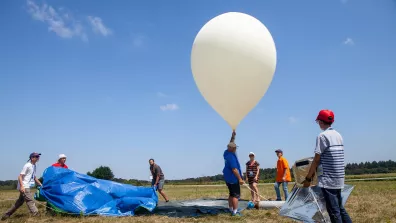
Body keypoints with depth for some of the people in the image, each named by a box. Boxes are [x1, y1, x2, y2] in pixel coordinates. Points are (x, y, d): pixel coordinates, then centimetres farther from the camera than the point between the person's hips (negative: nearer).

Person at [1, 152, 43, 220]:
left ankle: (7, 214, 26)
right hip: (24, 187, -10)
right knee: (30, 200, -14)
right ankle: (35, 214, -18)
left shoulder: (34, 166, 14)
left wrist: (41, 185, 20)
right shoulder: (27, 165, -13)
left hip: (28, 187, 10)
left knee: (20, 201, 16)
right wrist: (22, 186, -27)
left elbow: (34, 177, 23)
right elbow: (20, 176, -17)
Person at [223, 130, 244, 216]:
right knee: (236, 195, -3)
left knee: (231, 194, 17)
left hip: (227, 177, 10)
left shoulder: (226, 152, 3)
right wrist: (240, 179, -20)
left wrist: (233, 136, 15)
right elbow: (234, 169, -25)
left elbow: (230, 144, 21)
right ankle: (235, 212, -3)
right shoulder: (231, 156, -23)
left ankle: (231, 210, 22)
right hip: (233, 178, -10)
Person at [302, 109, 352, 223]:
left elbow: (316, 160, -12)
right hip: (339, 178, 8)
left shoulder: (322, 136, -11)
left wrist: (308, 178, -5)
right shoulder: (338, 135, 12)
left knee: (333, 210, -2)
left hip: (327, 179, -8)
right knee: (339, 207, 18)